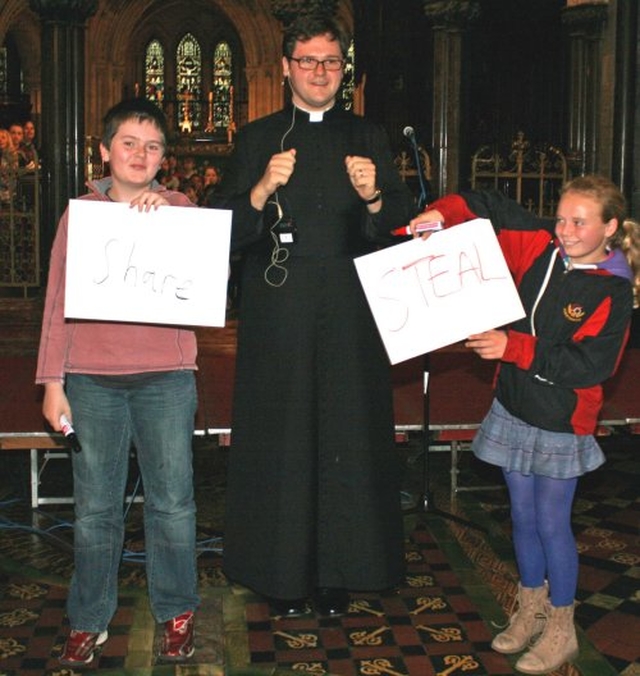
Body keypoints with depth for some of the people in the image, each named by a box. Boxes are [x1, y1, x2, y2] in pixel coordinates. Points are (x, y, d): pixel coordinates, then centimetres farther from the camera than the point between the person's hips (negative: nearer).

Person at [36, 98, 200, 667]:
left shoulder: (179, 210, 7)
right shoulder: (80, 213, 7)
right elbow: (57, 301, 5)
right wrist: (52, 381, 0)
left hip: (165, 376, 0)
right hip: (92, 378, 1)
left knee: (173, 502, 4)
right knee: (94, 507, 7)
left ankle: (177, 614, 21)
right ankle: (89, 620, 22)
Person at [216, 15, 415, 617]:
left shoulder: (368, 137, 13)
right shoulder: (257, 137, 9)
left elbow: (403, 219, 5)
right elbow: (227, 230, 1)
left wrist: (373, 197, -16)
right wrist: (263, 190, -17)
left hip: (350, 312, 1)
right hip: (278, 312, -1)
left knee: (348, 435, 3)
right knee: (280, 438, 1)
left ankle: (337, 571, 17)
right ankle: (282, 573, 15)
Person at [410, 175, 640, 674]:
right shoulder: (542, 249, -2)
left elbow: (589, 364, -23)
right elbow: (491, 208, 8)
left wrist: (512, 346, -26)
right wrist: (441, 214, -10)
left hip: (561, 422, -5)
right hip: (513, 408, 5)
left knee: (552, 522, 3)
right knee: (523, 516, 15)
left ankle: (561, 629, 22)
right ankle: (531, 610, 34)